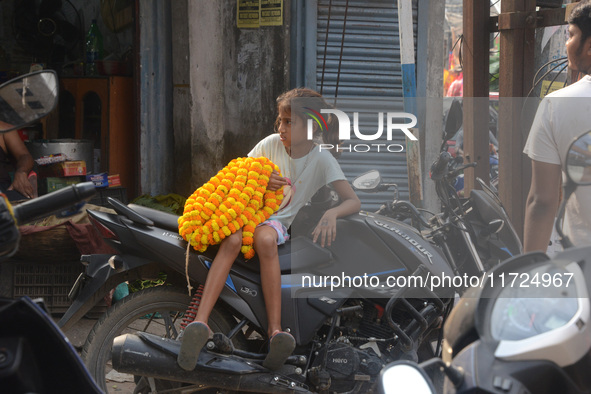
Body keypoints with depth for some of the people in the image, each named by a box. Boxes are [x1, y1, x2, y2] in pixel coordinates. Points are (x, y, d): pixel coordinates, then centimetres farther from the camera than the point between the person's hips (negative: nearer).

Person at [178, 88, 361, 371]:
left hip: (280, 220, -2)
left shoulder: (322, 160, -5)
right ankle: (200, 323, -49)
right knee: (233, 239, -35)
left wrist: (331, 213, -33)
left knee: (265, 239, -39)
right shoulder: (271, 143, 3)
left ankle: (274, 329, -44)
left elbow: (353, 202, -10)